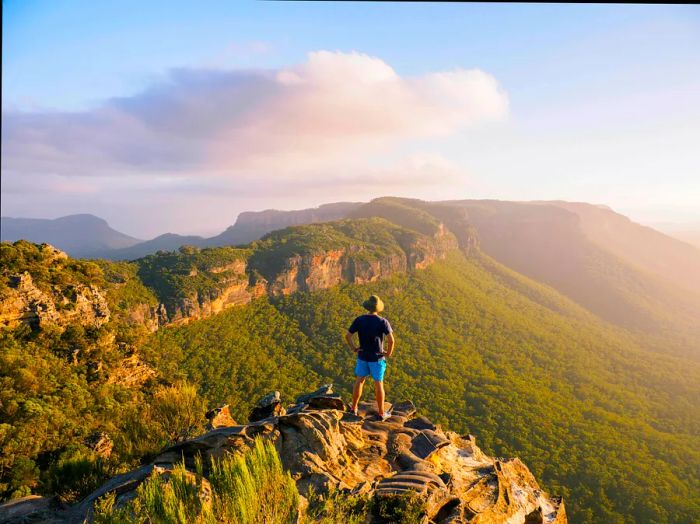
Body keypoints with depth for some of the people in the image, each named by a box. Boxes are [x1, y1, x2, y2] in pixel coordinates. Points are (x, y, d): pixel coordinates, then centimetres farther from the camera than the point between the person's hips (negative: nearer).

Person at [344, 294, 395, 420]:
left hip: (362, 356, 2)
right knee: (379, 385, 11)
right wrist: (389, 353, -9)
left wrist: (353, 348, 2)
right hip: (377, 358, -2)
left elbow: (347, 336, -10)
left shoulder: (359, 320, -10)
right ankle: (381, 413, 23)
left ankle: (354, 408, 31)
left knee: (359, 381, 20)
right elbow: (391, 340, -26)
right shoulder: (383, 322, -18)